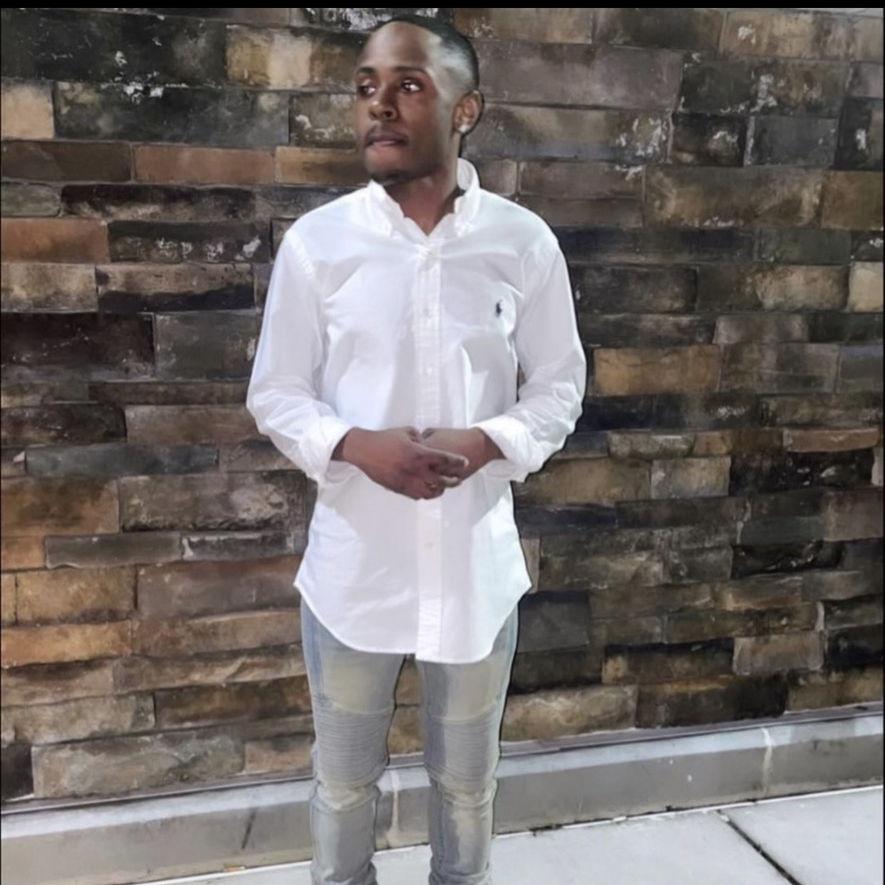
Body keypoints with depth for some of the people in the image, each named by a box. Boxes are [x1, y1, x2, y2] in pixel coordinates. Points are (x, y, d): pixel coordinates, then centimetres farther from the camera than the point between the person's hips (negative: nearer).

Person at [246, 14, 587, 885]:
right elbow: (274, 394, 0)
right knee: (343, 781, 19)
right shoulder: (315, 241, -6)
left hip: (476, 562, 1)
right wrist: (357, 446, -19)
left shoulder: (525, 242, -5)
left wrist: (487, 443, -16)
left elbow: (560, 386, 3)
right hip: (353, 564, 0)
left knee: (466, 782, 20)